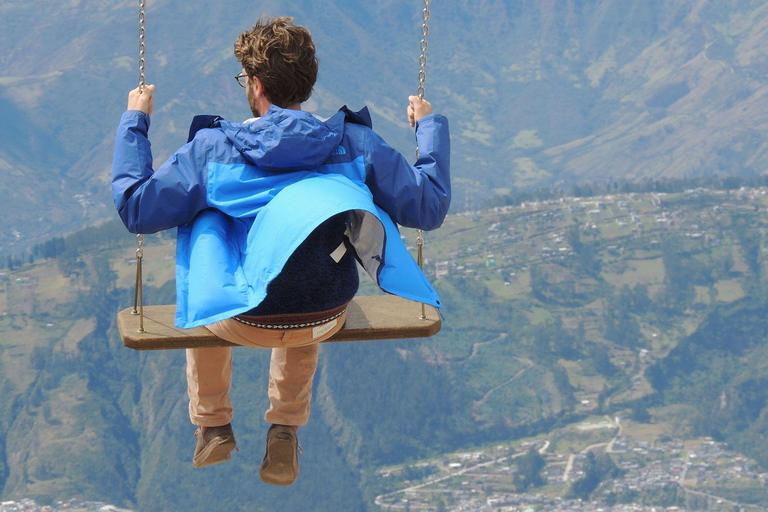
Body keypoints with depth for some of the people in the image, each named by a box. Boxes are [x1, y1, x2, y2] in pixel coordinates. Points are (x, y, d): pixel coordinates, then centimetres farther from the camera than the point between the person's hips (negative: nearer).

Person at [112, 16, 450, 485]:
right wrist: (430, 125, 16)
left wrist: (134, 121, 9)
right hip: (328, 320, 2)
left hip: (242, 322, -2)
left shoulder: (213, 147, -8)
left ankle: (213, 426, 41)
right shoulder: (354, 143, -5)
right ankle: (286, 433, 37)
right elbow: (431, 206, 1)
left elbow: (135, 208, -2)